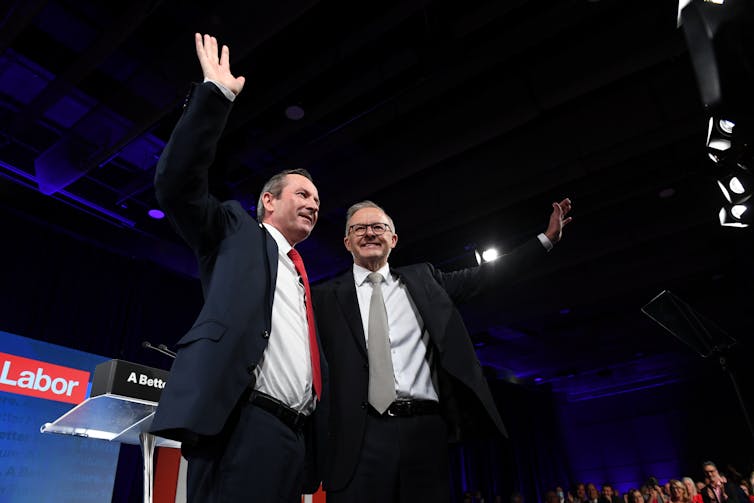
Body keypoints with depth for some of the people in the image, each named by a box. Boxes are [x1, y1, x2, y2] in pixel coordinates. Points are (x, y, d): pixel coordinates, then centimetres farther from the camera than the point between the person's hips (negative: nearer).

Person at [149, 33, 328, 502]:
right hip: (244, 424, -7)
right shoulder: (237, 232, 12)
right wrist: (216, 93, -5)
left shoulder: (303, 279, 28)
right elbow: (177, 182, -3)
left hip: (296, 436, 7)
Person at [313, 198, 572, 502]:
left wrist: (547, 238, 17)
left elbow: (485, 276, 16)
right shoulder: (328, 296, 8)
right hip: (361, 435, -1)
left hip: (425, 430, 2)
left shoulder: (423, 280, 14)